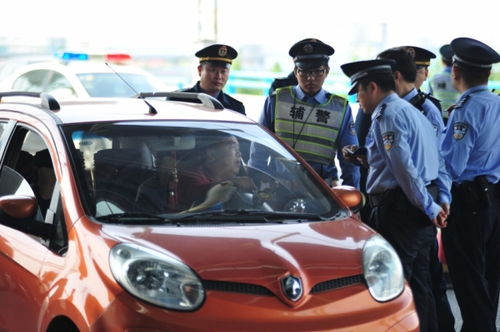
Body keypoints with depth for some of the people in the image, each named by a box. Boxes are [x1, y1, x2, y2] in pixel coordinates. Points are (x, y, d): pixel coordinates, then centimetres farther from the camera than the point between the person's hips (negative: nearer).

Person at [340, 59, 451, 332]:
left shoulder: (388, 115, -11)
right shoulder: (414, 112, 20)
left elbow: (405, 168, -19)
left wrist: (429, 207, -15)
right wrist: (442, 199, 9)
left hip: (399, 208, -10)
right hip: (419, 210, 10)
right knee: (418, 282, 14)